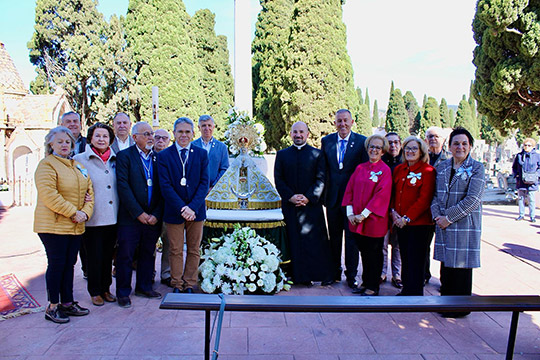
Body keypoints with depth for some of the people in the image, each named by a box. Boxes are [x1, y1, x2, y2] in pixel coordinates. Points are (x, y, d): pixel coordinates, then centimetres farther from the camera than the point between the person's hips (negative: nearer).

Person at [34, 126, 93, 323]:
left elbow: (89, 192, 13)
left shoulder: (78, 166, 16)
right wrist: (73, 212, -19)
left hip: (75, 226, 7)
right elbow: (48, 195, -19)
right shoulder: (46, 165, -7)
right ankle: (52, 307, 12)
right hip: (53, 225, -7)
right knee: (56, 265, -1)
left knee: (69, 264, 13)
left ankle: (67, 303, 23)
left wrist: (85, 212, -5)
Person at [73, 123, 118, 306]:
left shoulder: (115, 160, 9)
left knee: (108, 255, 13)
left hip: (112, 218, 4)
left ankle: (105, 289, 28)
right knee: (94, 257, 5)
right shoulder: (79, 160, -4)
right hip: (92, 220, -4)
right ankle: (95, 292, 22)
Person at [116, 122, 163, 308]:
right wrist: (139, 213, -14)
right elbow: (123, 186, -11)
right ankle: (123, 293, 19)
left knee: (148, 254, 15)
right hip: (131, 217, -4)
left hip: (153, 217, 4)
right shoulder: (124, 156, -3)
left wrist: (156, 214, -5)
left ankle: (144, 287, 31)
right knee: (125, 256, 4)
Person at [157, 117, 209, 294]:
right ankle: (177, 286, 23)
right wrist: (182, 208, -16)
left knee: (194, 250, 9)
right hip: (174, 211, -1)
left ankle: (189, 285, 23)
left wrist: (193, 207, -14)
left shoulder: (202, 154, 3)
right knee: (176, 251, 8)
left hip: (196, 210, 1)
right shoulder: (164, 155, -1)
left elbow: (204, 183, -2)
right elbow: (165, 186, -7)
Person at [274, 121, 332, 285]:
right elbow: (278, 180, 4)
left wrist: (308, 197, -13)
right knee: (294, 241, 2)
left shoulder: (317, 154, 6)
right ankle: (300, 276, 11)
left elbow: (321, 179, -1)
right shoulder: (282, 154, 11)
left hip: (312, 204, -1)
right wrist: (290, 197, -10)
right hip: (290, 205, 2)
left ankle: (324, 275, 10)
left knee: (317, 240, 0)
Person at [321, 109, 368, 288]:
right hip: (333, 197, 3)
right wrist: (323, 193, 3)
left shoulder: (362, 141, -3)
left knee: (352, 236, 4)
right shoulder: (326, 141, 6)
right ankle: (335, 271, 28)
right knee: (334, 236, 13)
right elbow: (323, 169, 8)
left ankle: (351, 275, 17)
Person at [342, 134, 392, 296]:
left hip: (374, 220, -4)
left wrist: (364, 214, -16)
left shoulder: (385, 170, -6)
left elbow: (381, 195, -14)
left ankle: (373, 287, 20)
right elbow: (349, 189, 7)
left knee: (374, 254, 7)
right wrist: (350, 212, -3)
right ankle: (365, 282, 30)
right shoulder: (360, 168, 9)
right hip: (357, 220, 5)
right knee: (364, 252, 15)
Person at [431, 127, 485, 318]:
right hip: (443, 224, 5)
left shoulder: (477, 168, -5)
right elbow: (435, 194, 10)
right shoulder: (441, 167, 10)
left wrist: (449, 217, -15)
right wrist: (437, 216, -7)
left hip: (465, 225, -4)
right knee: (446, 263, 12)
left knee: (461, 264, 3)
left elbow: (473, 200, -13)